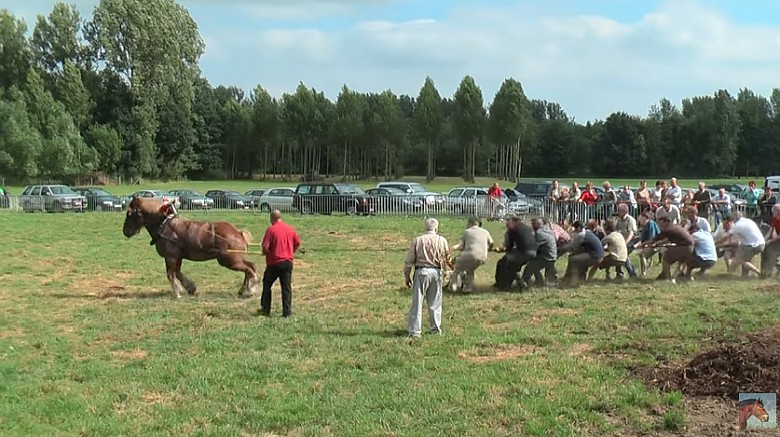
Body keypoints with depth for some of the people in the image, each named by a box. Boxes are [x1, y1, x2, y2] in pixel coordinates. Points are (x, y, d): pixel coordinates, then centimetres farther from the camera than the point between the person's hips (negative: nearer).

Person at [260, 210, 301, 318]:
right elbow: (298, 243, 9)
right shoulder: (290, 228, 4)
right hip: (288, 262, 4)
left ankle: (265, 309, 19)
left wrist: (265, 253, 6)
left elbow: (265, 247, -16)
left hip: (274, 262, -4)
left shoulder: (271, 229, -11)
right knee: (286, 287, 7)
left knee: (267, 285, 14)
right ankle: (287, 311, 4)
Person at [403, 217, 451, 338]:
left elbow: (409, 261, -1)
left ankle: (415, 331, -1)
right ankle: (436, 329, 20)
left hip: (421, 271, -2)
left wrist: (407, 276, 8)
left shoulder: (417, 240, -2)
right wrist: (444, 269, 33)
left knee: (417, 302, 1)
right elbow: (447, 259, 13)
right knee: (435, 303, 13)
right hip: (436, 272, 2)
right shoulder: (442, 240, 3)